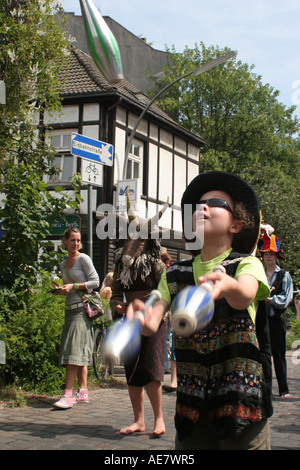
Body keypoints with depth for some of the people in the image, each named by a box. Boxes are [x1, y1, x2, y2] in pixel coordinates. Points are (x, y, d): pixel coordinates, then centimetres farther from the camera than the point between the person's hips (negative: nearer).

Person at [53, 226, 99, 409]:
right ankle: (83, 392, 9)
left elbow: (95, 281, -7)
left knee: (75, 351, -13)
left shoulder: (84, 259, -2)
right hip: (70, 310, 7)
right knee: (80, 353, 6)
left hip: (82, 309, -7)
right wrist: (60, 290, 6)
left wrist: (73, 286, -14)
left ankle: (68, 394, -17)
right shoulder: (64, 264, 19)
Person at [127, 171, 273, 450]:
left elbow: (245, 296, -27)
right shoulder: (175, 275, 9)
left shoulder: (247, 265, -3)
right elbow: (154, 319, -6)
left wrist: (227, 286, -50)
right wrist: (143, 319, -31)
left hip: (241, 399, -3)